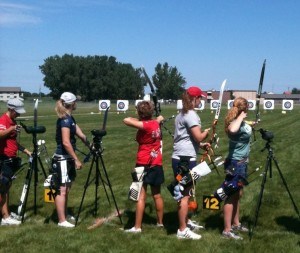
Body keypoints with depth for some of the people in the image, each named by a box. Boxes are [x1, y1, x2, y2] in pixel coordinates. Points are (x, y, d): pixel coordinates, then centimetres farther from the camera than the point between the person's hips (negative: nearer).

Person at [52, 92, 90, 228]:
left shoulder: (70, 118, 12)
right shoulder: (65, 120, -17)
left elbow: (81, 135, 17)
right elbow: (66, 142, -23)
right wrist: (76, 159, -21)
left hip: (67, 159, 10)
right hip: (62, 159, -10)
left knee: (66, 189, 17)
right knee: (62, 190, -6)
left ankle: (64, 214, 28)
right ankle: (62, 220, -2)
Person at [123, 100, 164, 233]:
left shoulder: (145, 126, -16)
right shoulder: (155, 124, 5)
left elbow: (127, 120, -24)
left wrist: (136, 120, -7)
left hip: (144, 164, -7)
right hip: (156, 163, 7)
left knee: (141, 196, -6)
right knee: (157, 195, 16)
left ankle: (137, 227, -4)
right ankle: (160, 222, 27)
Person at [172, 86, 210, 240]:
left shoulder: (182, 114, 16)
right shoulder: (191, 114, -14)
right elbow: (199, 136, -18)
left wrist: (201, 145, 13)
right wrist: (207, 131, 2)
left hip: (180, 158, 10)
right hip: (186, 159, -10)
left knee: (184, 192, 20)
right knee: (185, 194, -5)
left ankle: (186, 222, 33)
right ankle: (182, 230, 1)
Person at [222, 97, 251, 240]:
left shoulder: (240, 123, 8)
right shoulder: (237, 123, -22)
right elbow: (232, 130, -47)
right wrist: (241, 117, -32)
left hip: (241, 163, 10)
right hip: (235, 163, -10)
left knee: (237, 195, 19)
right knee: (232, 196, -5)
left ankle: (235, 224, 31)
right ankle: (227, 230, 1)